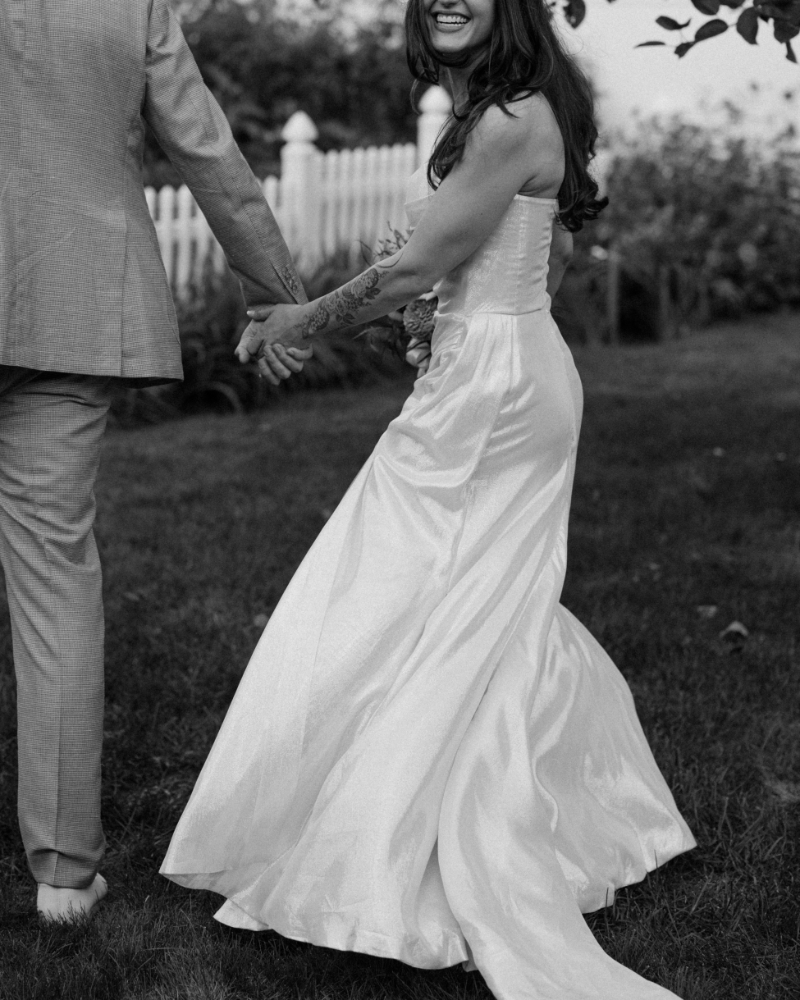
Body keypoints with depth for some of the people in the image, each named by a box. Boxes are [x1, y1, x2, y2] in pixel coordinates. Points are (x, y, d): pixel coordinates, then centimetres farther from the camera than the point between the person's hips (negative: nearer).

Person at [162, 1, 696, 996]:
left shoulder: (511, 121, -18)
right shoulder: (513, 111, 12)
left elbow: (420, 264, -16)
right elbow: (552, 255, 20)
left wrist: (306, 318, -5)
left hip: (490, 388, -10)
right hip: (520, 371, 10)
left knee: (439, 621, -1)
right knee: (500, 615, 18)